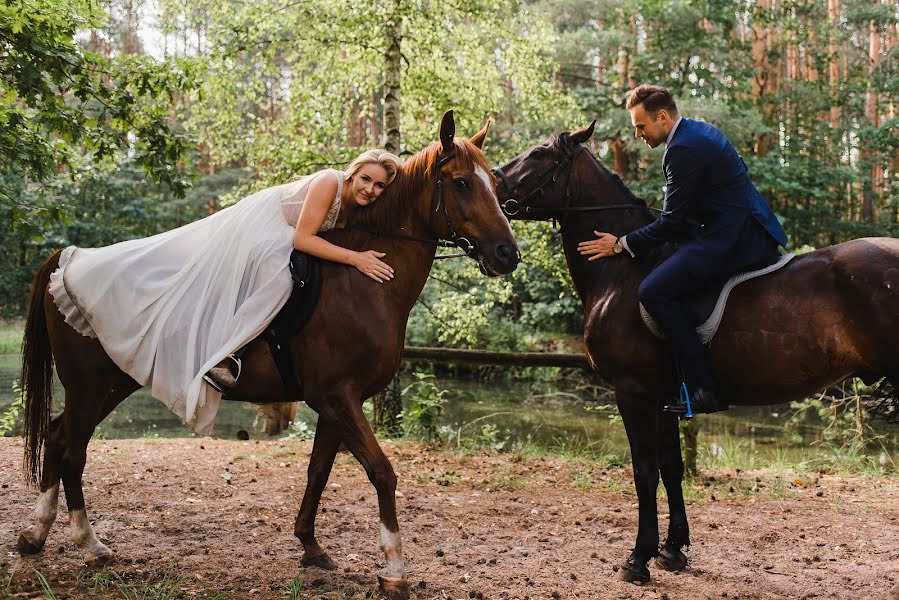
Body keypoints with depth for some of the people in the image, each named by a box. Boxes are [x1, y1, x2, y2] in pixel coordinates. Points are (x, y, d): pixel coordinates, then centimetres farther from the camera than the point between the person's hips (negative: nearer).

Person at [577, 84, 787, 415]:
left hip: (732, 238, -12)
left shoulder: (683, 150, -16)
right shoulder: (698, 131, 16)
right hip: (749, 228, 12)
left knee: (654, 291, -19)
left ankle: (706, 389, -18)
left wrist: (621, 245, -7)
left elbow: (671, 222, -15)